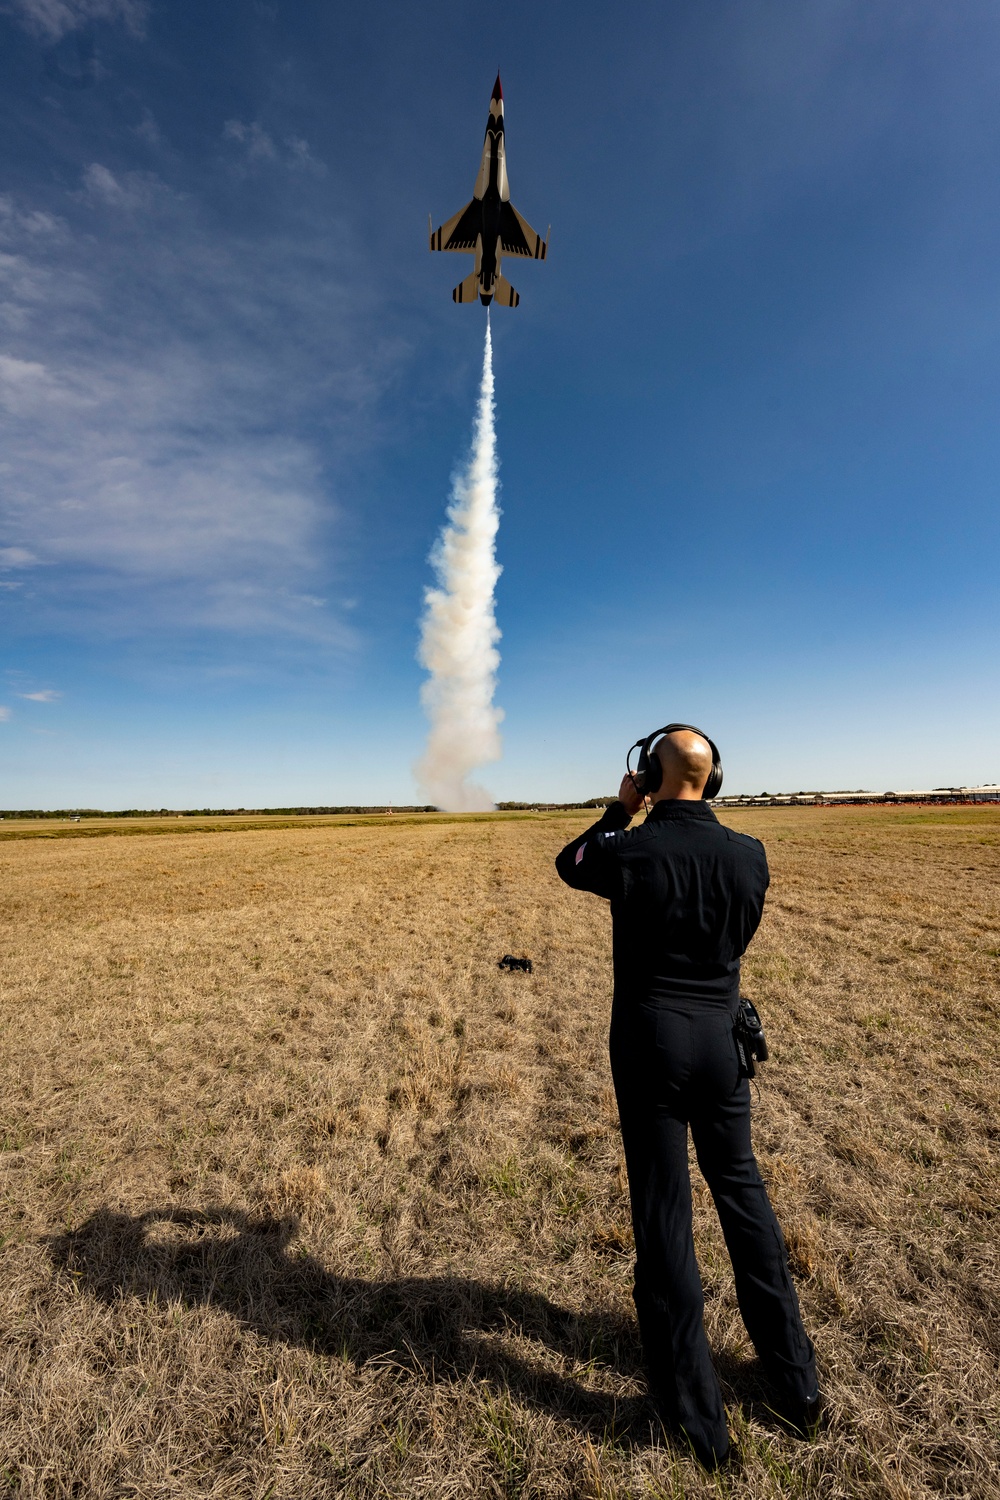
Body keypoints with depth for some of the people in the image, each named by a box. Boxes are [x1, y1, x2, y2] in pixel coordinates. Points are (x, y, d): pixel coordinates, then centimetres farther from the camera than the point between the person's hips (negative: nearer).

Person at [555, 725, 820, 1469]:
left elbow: (571, 864, 2)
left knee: (664, 1212, 12)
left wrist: (621, 812, 10)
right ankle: (796, 1383, 41)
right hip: (722, 1037, 4)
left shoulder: (634, 851, -19)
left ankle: (699, 1419, 28)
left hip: (651, 1041, -4)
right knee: (742, 1191, 24)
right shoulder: (750, 854, -8)